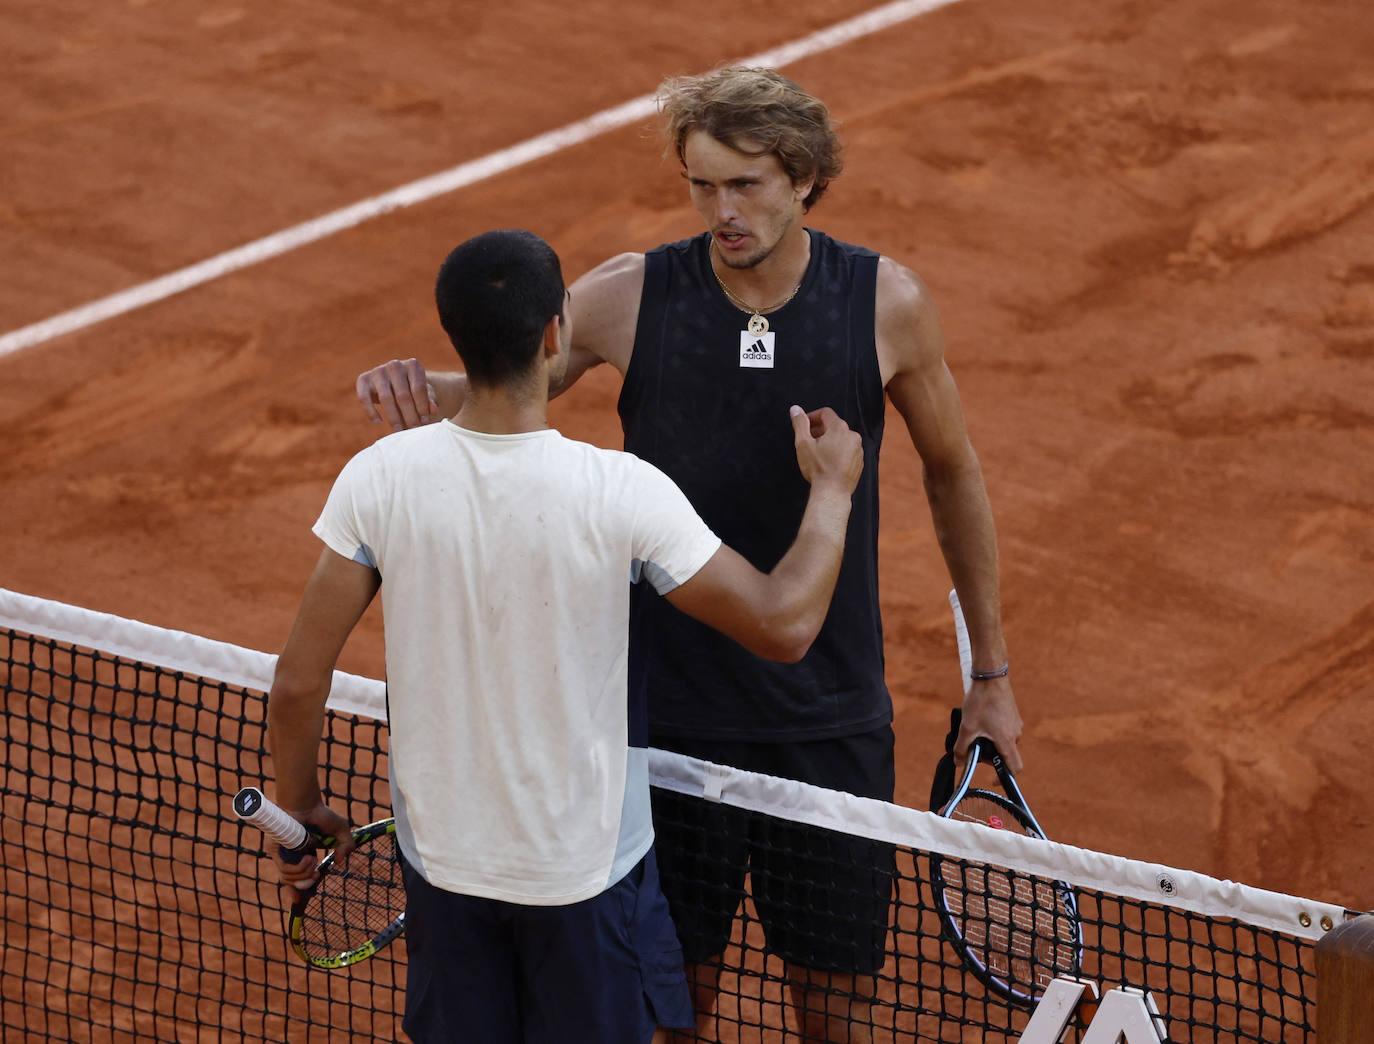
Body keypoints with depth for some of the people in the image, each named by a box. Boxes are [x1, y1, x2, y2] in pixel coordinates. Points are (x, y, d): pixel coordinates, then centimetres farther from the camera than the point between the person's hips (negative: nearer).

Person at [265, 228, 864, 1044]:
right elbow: (783, 625, -13)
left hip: (443, 860, 3)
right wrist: (832, 489, 4)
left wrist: (300, 808, 10)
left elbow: (300, 680, -9)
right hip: (587, 872, -3)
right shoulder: (622, 495, -22)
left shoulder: (379, 478, -14)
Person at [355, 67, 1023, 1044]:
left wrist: (991, 674, 12)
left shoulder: (889, 304, -6)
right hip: (667, 718, 0)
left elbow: (952, 471, 9)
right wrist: (413, 386, -21)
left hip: (833, 724, 0)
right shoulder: (630, 296, -7)